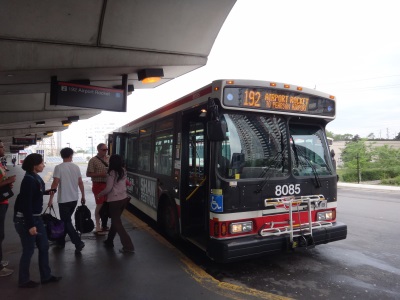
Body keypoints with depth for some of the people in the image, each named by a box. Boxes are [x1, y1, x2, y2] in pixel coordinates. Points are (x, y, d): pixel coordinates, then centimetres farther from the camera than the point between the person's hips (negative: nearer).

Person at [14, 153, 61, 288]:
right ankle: (23, 280, 24)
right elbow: (26, 204, -22)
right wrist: (30, 225, -21)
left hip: (35, 217, 9)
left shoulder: (35, 177, 6)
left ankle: (46, 276, 27)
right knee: (28, 250, 4)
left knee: (44, 246, 14)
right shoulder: (29, 180, -21)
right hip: (24, 219, -9)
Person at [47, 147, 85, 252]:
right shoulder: (76, 167, 2)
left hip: (64, 199, -5)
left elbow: (55, 184, -14)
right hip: (74, 199, 5)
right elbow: (80, 183, 4)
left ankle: (78, 242, -5)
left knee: (67, 222, 2)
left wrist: (50, 199, -7)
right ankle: (61, 241, 31)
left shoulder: (58, 167, -11)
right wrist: (83, 196, 14)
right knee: (66, 220, 20)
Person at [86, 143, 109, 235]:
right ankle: (98, 228, 11)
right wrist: (100, 174, -19)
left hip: (108, 185, 6)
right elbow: (88, 174, -10)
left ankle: (104, 225, 28)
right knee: (99, 205, -1)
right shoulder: (93, 160, -7)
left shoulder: (109, 159, 8)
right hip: (98, 185, -5)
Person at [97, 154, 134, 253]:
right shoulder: (123, 171, 6)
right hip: (124, 198, 7)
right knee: (115, 220, 21)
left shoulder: (112, 173, -13)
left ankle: (128, 246, -3)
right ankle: (109, 241, 35)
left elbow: (108, 189, -13)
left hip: (114, 200, -7)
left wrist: (100, 194, 3)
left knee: (117, 223, 1)